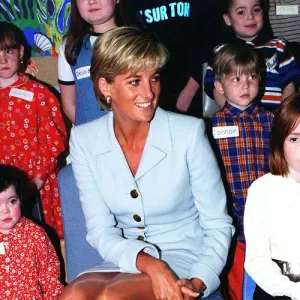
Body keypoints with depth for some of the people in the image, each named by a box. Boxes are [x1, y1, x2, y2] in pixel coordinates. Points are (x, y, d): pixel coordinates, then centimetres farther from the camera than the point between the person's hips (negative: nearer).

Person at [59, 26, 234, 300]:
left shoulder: (189, 132, -11)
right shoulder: (84, 140, -4)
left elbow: (218, 225, -6)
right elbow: (101, 231, -5)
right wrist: (150, 264, -22)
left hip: (186, 262, -2)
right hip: (127, 264, 3)